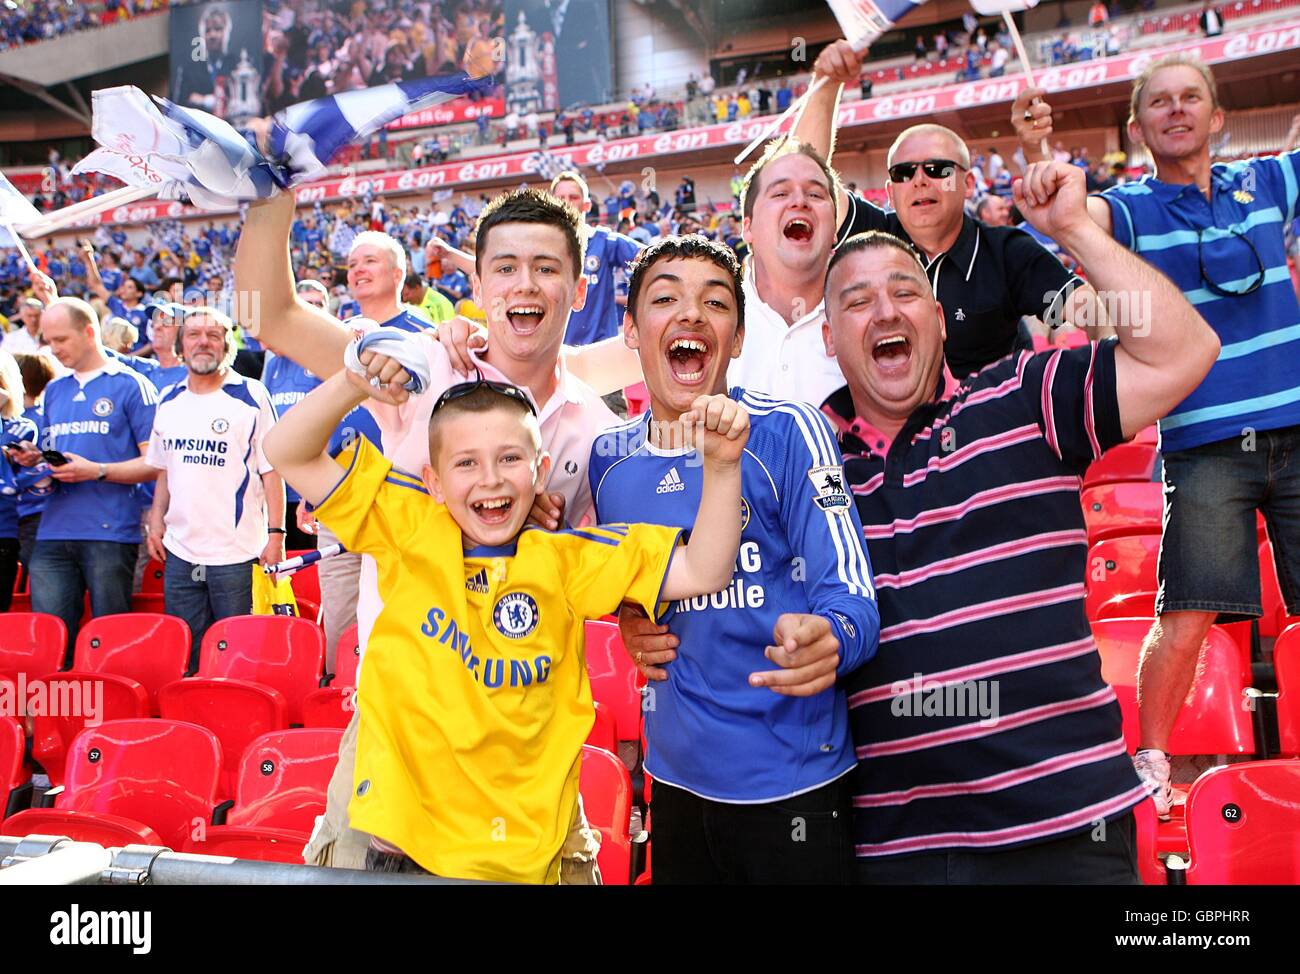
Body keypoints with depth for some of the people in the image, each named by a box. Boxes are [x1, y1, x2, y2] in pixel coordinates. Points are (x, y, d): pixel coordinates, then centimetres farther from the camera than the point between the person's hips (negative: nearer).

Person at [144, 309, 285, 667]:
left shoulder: (252, 396, -3)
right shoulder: (169, 401, 12)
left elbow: (271, 470, -5)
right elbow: (165, 470, 20)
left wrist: (276, 533, -11)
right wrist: (156, 521, 9)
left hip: (237, 552, -5)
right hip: (179, 551, 5)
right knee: (182, 654, 12)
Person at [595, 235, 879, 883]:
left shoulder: (787, 433, -13)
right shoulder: (609, 459, 1)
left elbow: (851, 597, -16)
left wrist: (825, 641, -37)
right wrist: (631, 622, -3)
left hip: (791, 782, -4)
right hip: (677, 775, 4)